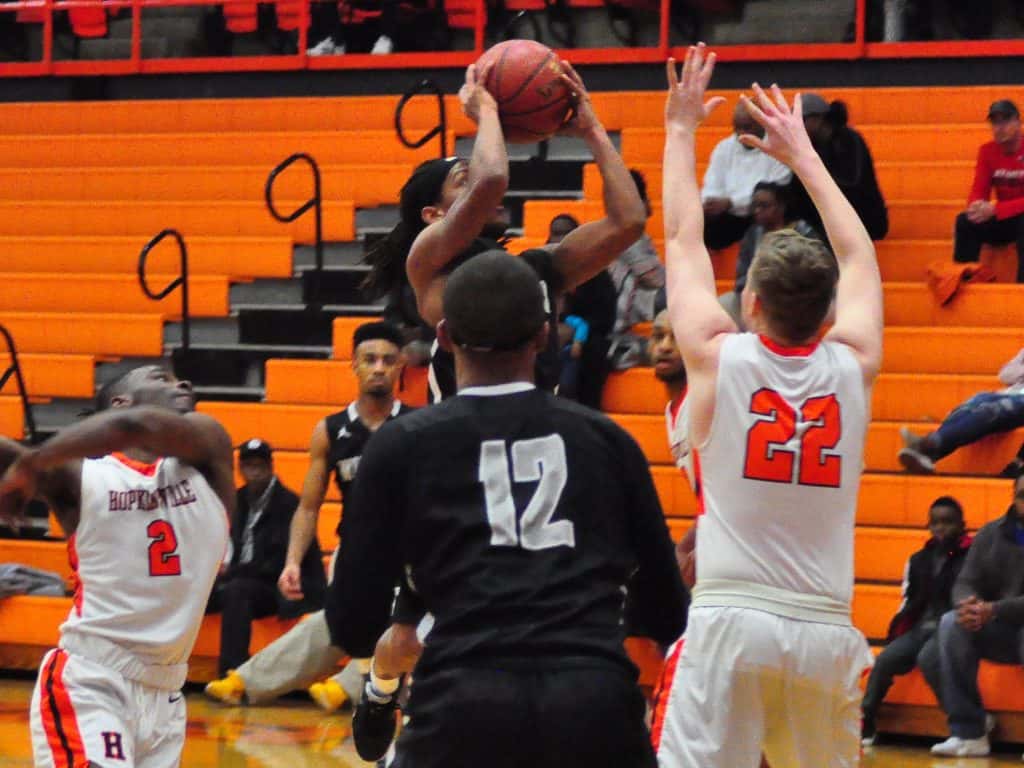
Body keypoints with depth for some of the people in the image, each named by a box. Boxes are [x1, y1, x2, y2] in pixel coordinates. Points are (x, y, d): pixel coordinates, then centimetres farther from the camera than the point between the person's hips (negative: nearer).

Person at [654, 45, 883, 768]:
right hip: (825, 628, 3)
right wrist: (801, 151, 31)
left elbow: (682, 238, 12)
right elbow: (857, 256, 21)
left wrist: (682, 130, 23)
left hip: (729, 620, -3)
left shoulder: (718, 357, -2)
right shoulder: (853, 367, 4)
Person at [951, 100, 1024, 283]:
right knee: (965, 221, -19)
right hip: (1002, 221, 5)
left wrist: (995, 209, -32)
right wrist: (977, 206, -28)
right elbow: (978, 191, -4)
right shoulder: (987, 151, -1)